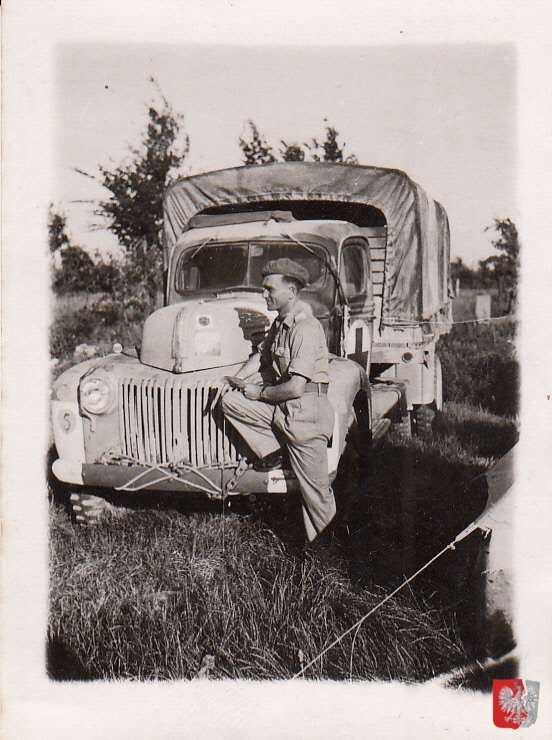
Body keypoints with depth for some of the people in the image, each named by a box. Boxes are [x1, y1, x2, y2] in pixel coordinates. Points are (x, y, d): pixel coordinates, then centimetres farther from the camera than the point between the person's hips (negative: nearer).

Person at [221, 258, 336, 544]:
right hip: (281, 409, 9)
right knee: (231, 402, -1)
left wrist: (260, 393, -9)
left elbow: (295, 388, -25)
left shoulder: (306, 329, -21)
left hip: (307, 413, -9)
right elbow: (261, 356, 25)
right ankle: (270, 451, 5)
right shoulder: (280, 323, 9)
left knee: (316, 491, 0)